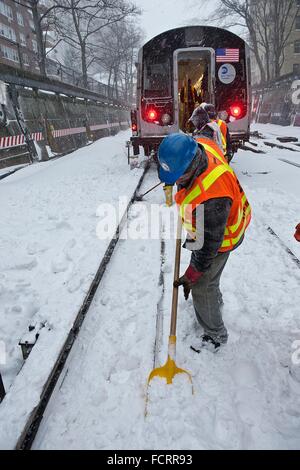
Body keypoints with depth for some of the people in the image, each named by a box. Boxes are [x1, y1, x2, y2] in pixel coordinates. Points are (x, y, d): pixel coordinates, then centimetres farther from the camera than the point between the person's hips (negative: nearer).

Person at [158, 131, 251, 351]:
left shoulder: (211, 198, -45)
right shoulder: (199, 145, -22)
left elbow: (210, 244, -33)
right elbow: (206, 134, 6)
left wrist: (191, 276, -22)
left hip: (219, 238, -9)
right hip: (205, 226, 9)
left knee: (202, 288, 2)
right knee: (202, 267, 30)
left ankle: (216, 334, 28)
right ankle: (215, 301, 60)